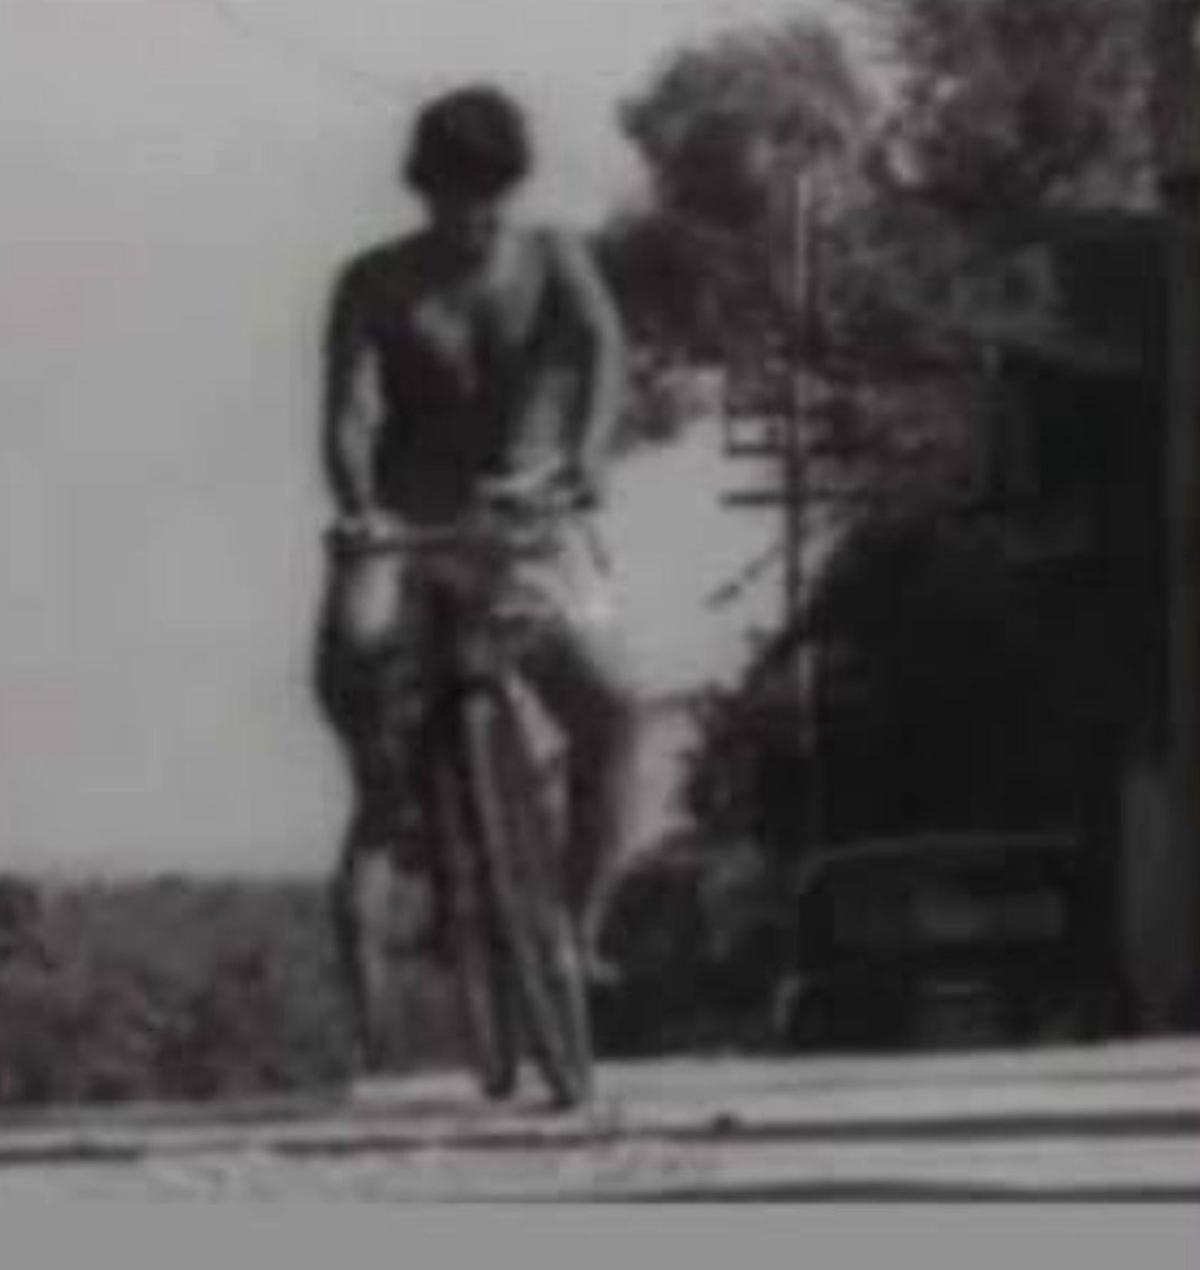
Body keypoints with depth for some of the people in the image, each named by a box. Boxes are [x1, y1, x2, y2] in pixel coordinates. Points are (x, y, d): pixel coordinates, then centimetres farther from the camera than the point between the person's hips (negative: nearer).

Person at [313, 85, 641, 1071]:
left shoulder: (553, 260, 1)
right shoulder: (378, 285, -3)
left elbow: (602, 346, -17)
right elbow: (350, 410, -15)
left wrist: (588, 452, -38)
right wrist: (358, 511, -35)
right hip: (412, 523, 0)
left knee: (610, 703, -17)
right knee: (358, 641, -28)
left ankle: (580, 927, -6)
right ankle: (393, 813, -10)